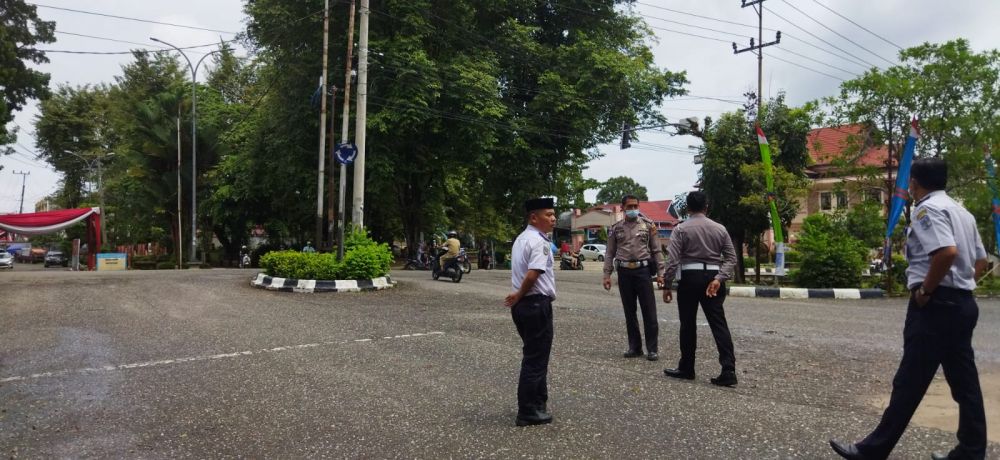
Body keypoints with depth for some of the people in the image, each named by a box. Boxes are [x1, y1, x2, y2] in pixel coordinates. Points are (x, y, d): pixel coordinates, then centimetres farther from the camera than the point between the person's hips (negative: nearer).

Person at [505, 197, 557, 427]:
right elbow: (533, 274, -27)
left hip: (523, 304, 10)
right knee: (536, 358, 1)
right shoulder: (539, 242, -17)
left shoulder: (521, 239, 15)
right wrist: (519, 295, -13)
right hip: (537, 304, -10)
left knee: (534, 355, 21)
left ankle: (538, 402, 34)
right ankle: (528, 412, 9)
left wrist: (518, 297, 12)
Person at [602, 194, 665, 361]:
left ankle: (652, 349, 4)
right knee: (629, 312, 8)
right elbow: (610, 254, 9)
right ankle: (635, 347, 17)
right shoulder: (616, 228, 9)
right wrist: (607, 275, 1)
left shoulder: (648, 225, 5)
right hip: (624, 272, 2)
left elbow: (656, 250, 5)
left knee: (649, 311, -3)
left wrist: (660, 273, -1)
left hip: (643, 270, -2)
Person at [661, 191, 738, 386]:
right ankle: (728, 370, -7)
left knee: (688, 324, 8)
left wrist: (667, 285, -5)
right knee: (718, 324, 1)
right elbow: (731, 258, 0)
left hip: (690, 278, -3)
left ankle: (686, 369, 17)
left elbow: (672, 260, -10)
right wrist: (719, 278, -7)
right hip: (712, 278, 3)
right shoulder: (719, 228, 8)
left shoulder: (681, 229, -4)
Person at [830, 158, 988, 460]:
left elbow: (947, 252, -27)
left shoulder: (927, 209, -11)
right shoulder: (962, 212, 17)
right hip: (963, 301, 9)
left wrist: (925, 290, -18)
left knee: (910, 381, -5)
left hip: (936, 304, -9)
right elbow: (981, 262, 20)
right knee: (964, 381, 11)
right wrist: (959, 286, 15)